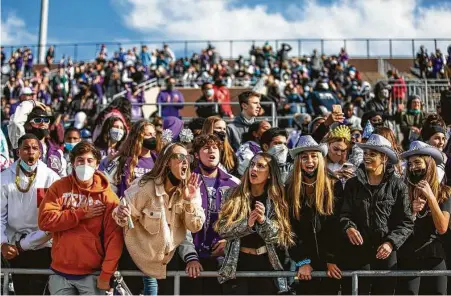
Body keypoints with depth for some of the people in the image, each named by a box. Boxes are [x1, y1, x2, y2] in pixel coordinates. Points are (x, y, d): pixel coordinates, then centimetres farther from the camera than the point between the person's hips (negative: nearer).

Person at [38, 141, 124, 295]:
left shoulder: (106, 196, -3)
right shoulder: (59, 187, 2)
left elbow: (114, 237, -7)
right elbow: (45, 220, -9)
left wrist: (106, 275, -13)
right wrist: (82, 214, -12)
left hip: (92, 274, -1)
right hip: (60, 273, 1)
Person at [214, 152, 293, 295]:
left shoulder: (276, 200, 3)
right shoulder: (233, 195, 2)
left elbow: (279, 237, -4)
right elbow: (222, 229, -6)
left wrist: (263, 221, -21)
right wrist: (246, 224, -22)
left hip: (265, 264, 1)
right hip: (237, 264, -1)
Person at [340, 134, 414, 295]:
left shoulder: (397, 185, 0)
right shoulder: (352, 184, 6)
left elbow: (407, 222, -2)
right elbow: (344, 213, 5)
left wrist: (391, 242, -14)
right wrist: (348, 227, -16)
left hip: (386, 254, -1)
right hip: (357, 253, 1)